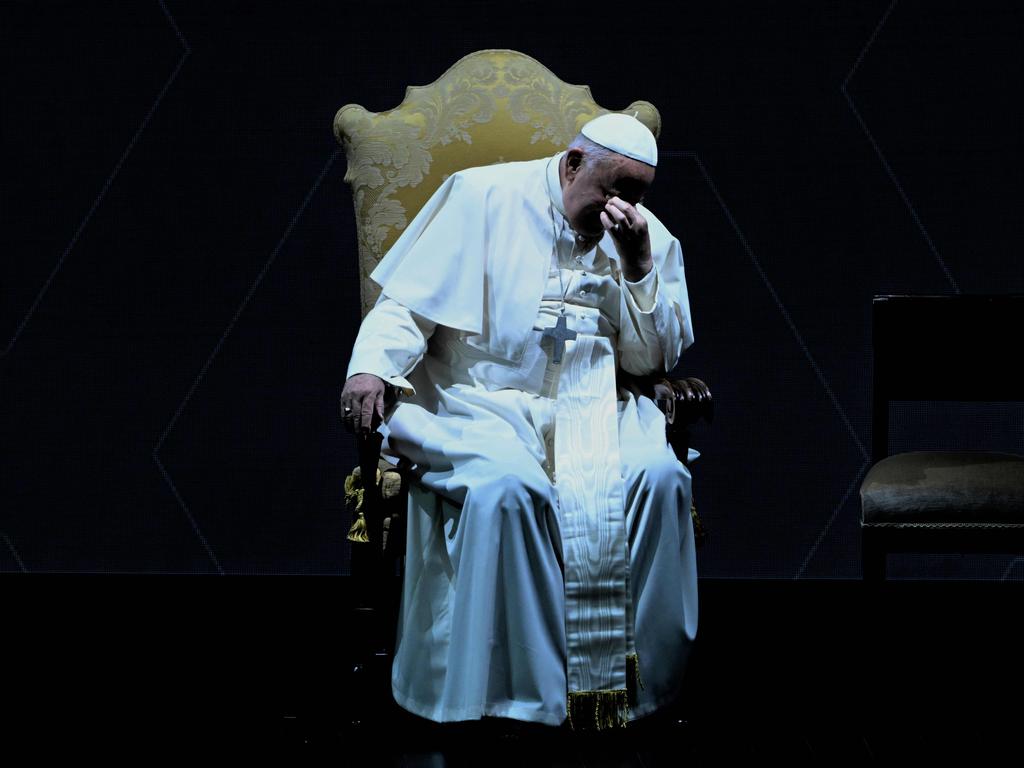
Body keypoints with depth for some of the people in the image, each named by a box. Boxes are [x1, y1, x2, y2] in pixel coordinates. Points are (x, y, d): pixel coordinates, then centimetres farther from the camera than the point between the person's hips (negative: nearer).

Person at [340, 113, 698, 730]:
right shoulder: (483, 198, 1)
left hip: (592, 405, 3)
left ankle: (646, 680, -17)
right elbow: (408, 303, -2)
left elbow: (652, 359, 8)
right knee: (508, 487, -35)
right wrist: (372, 367, -21)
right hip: (481, 401, -3)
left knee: (661, 477, -26)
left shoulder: (648, 236, 11)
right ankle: (512, 693, -25)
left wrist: (639, 265, -6)